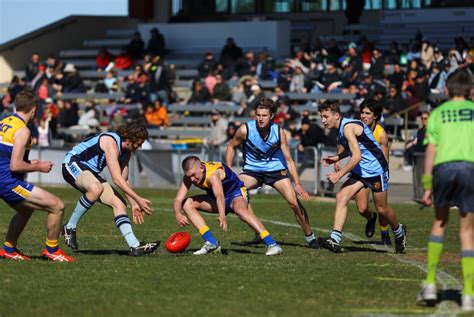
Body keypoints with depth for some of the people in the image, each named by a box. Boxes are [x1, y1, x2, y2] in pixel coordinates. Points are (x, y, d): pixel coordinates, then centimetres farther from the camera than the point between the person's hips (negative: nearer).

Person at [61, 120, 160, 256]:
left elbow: (124, 180, 18)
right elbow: (117, 179, -29)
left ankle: (135, 246, -12)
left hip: (91, 173, 10)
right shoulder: (111, 143, -24)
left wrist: (134, 204, 13)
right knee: (96, 189, -40)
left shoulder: (127, 150, 7)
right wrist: (138, 199, -28)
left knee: (119, 203, -5)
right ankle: (70, 227, -24)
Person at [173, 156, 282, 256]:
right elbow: (178, 199, -19)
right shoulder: (189, 177, -14)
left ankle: (271, 244, -44)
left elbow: (220, 195, -51)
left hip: (236, 193, -8)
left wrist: (222, 216, -68)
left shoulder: (213, 174, -34)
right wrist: (178, 214, -41)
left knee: (240, 210, -40)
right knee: (187, 204, -8)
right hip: (215, 199, 8)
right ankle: (212, 243, -11)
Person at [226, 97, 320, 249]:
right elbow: (231, 147, 0)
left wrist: (298, 184, -18)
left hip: (276, 169, -1)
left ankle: (310, 237, 6)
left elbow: (288, 159, -12)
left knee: (294, 202, -12)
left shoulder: (279, 132, -17)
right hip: (252, 170, 1)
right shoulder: (245, 130, -19)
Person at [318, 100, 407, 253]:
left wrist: (339, 175, -24)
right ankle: (335, 239, -21)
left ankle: (399, 232, 35)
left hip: (375, 169, -9)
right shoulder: (342, 127, 7)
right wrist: (336, 157, 8)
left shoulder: (348, 127, -22)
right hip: (360, 170, 9)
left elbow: (357, 156, -27)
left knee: (381, 209, 5)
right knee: (341, 197, -12)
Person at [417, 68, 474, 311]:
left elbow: (431, 150, 8)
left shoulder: (437, 113, 14)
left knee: (439, 223, 22)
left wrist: (427, 185, 8)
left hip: (443, 166, 1)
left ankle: (430, 283, 15)